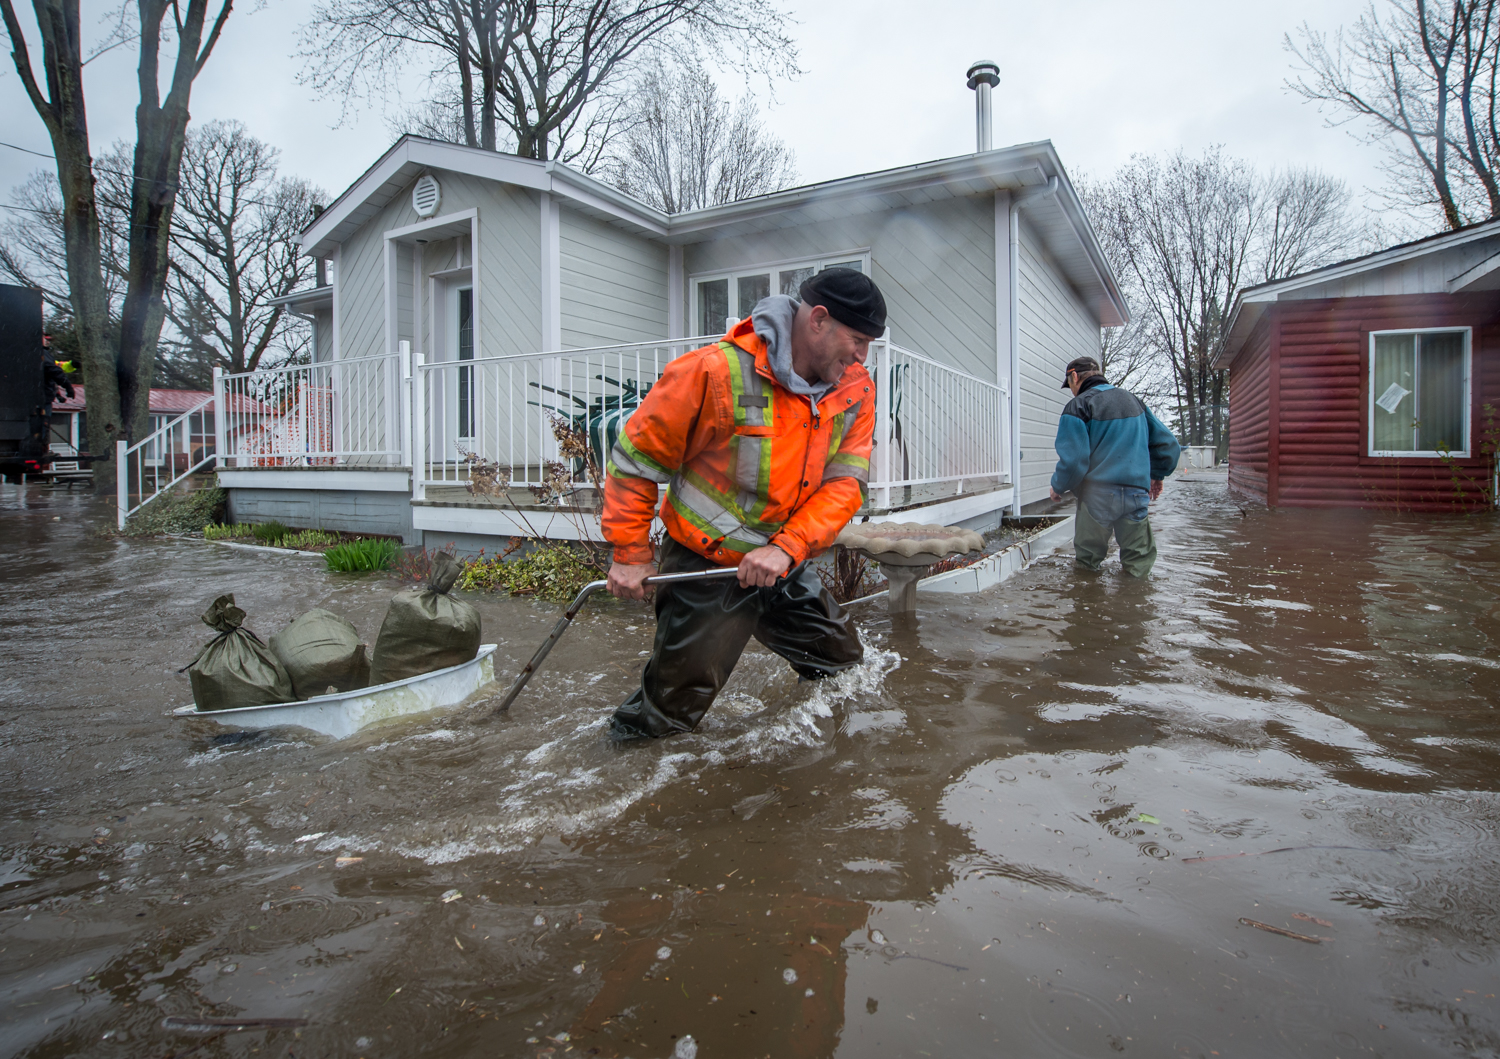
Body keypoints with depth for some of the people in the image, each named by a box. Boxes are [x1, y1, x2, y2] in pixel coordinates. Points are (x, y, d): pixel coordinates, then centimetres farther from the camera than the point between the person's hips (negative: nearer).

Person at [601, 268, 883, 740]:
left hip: (785, 565, 6)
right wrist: (630, 554, -11)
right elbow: (636, 458, -13)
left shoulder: (856, 388, -4)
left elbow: (845, 481, -8)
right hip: (705, 566, -5)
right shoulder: (717, 372, -22)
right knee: (672, 709, 2)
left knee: (845, 665, 18)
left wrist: (786, 548, -23)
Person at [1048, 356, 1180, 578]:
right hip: (1137, 495, 4)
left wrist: (1058, 487, 3)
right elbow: (1168, 444, 16)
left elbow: (1073, 460, -15)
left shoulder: (1078, 406, -6)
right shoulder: (1133, 399, 12)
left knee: (1086, 563, 9)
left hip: (1097, 496, -4)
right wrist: (1157, 475, 31)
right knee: (1139, 565, 9)